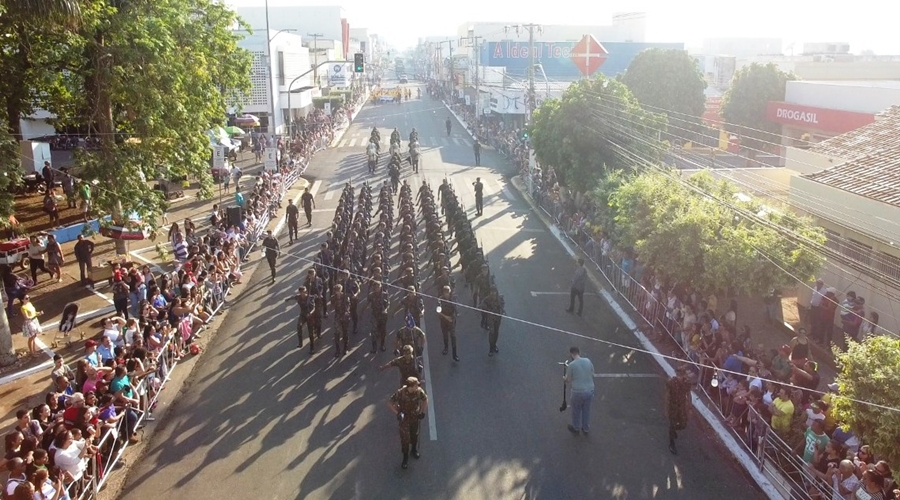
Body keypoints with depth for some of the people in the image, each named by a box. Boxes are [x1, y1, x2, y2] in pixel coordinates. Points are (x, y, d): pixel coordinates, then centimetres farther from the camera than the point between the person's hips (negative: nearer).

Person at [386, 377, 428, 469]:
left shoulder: (419, 391, -21)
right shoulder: (401, 393, -29)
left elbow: (425, 399, 0)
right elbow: (389, 403, -20)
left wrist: (423, 412, -8)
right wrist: (397, 413, -29)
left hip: (415, 416, 3)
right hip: (404, 417, -3)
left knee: (415, 434, 21)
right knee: (405, 437, -2)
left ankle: (414, 449, 48)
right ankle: (405, 456, 17)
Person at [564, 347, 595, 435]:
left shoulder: (571, 365, -15)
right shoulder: (588, 361, -3)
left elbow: (568, 380, -4)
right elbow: (592, 375, 9)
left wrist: (565, 378, 18)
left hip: (578, 392, -4)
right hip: (589, 390, 4)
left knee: (576, 411, 19)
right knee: (586, 411, 22)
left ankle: (576, 428, 38)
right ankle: (586, 429, 37)